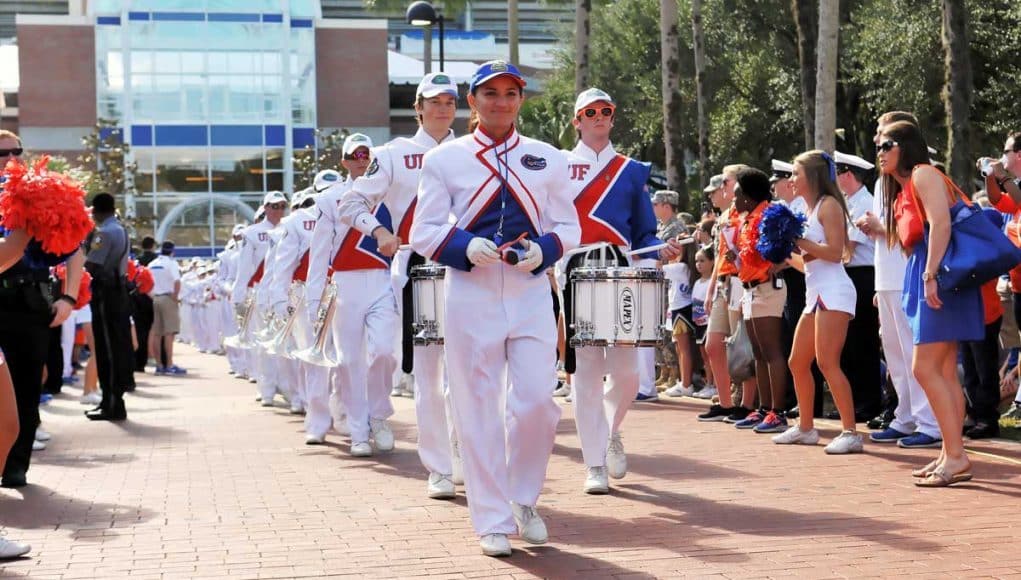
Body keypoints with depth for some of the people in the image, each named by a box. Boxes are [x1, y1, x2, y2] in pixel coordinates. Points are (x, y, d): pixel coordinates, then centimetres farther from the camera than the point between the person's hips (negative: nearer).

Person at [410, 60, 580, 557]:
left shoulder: (549, 159, 11)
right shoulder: (444, 159, 5)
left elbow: (568, 226, 12)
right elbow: (424, 232, 2)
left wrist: (542, 250, -10)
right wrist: (467, 246, -17)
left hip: (532, 293, 1)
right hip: (471, 296, -1)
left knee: (536, 402, -6)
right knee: (479, 409, 0)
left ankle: (524, 500, 18)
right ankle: (492, 521, 10)